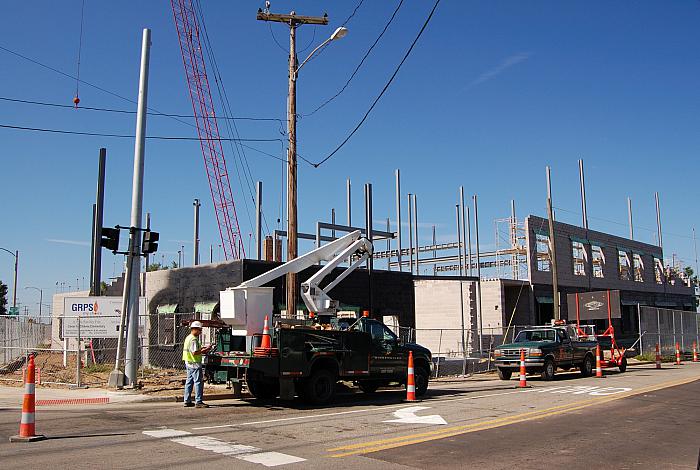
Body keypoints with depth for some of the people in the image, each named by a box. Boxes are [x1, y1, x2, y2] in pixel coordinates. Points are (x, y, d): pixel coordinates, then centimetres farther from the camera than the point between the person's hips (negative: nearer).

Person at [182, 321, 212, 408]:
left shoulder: (188, 338, 15)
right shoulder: (193, 339, -18)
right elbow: (194, 352, -24)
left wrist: (202, 349, 15)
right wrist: (204, 350, -16)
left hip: (189, 363, 11)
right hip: (194, 364, -11)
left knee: (189, 382, 14)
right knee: (198, 382, -8)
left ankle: (187, 401, 19)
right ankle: (198, 402, -8)